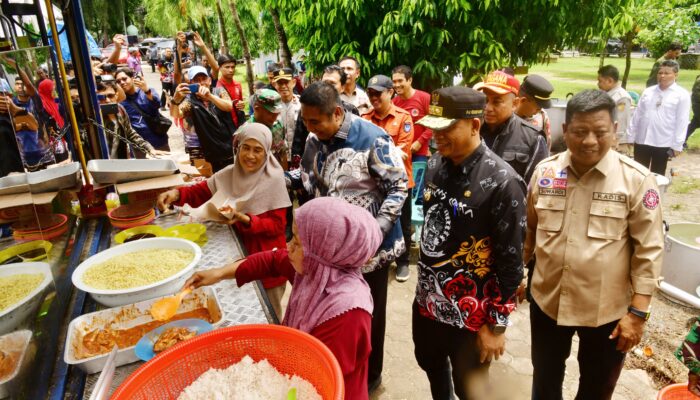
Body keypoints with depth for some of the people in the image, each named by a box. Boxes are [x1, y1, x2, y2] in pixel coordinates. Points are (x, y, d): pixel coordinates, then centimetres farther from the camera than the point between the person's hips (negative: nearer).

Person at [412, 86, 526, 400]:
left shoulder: (502, 182, -21)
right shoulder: (435, 165, -1)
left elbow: (511, 262, -17)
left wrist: (497, 324, -12)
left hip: (471, 314, -6)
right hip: (427, 300, 6)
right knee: (430, 364, 27)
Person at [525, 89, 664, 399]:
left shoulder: (637, 180, -14)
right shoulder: (545, 171, -5)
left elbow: (649, 250, -11)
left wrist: (638, 312, -12)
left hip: (607, 310, -2)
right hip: (547, 301, 3)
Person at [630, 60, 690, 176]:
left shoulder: (682, 95, -3)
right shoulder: (647, 91, 7)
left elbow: (682, 122, -6)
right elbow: (637, 115, 8)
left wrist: (677, 145, -9)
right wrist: (630, 136, 6)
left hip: (663, 143, -3)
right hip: (641, 140, 3)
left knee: (657, 175, 9)